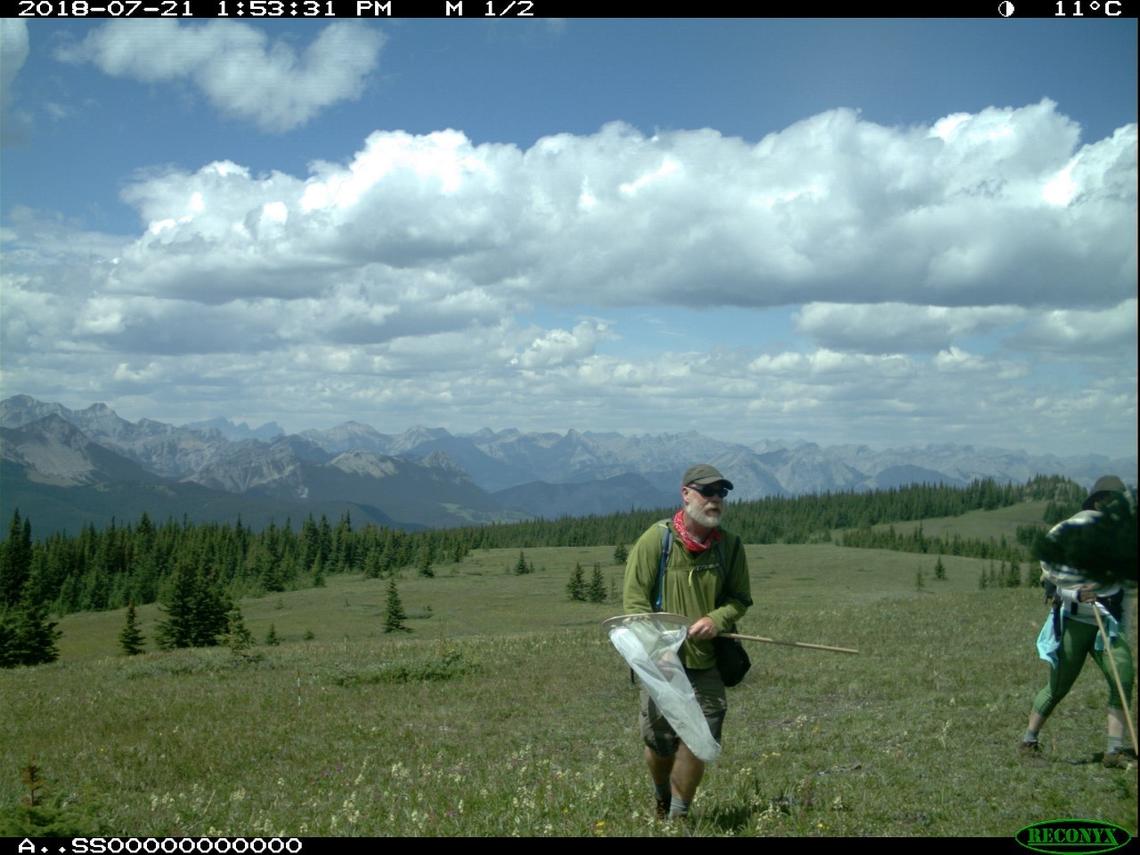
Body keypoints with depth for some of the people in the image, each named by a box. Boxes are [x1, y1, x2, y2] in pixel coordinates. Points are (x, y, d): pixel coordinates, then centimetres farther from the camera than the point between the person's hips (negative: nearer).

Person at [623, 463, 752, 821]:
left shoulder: (730, 546, 3)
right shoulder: (656, 539, -6)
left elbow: (740, 599, 10)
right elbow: (634, 598, -6)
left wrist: (716, 620, -11)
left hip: (707, 663, 2)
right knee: (658, 741, 7)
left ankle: (678, 818, 20)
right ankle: (661, 804, 37)